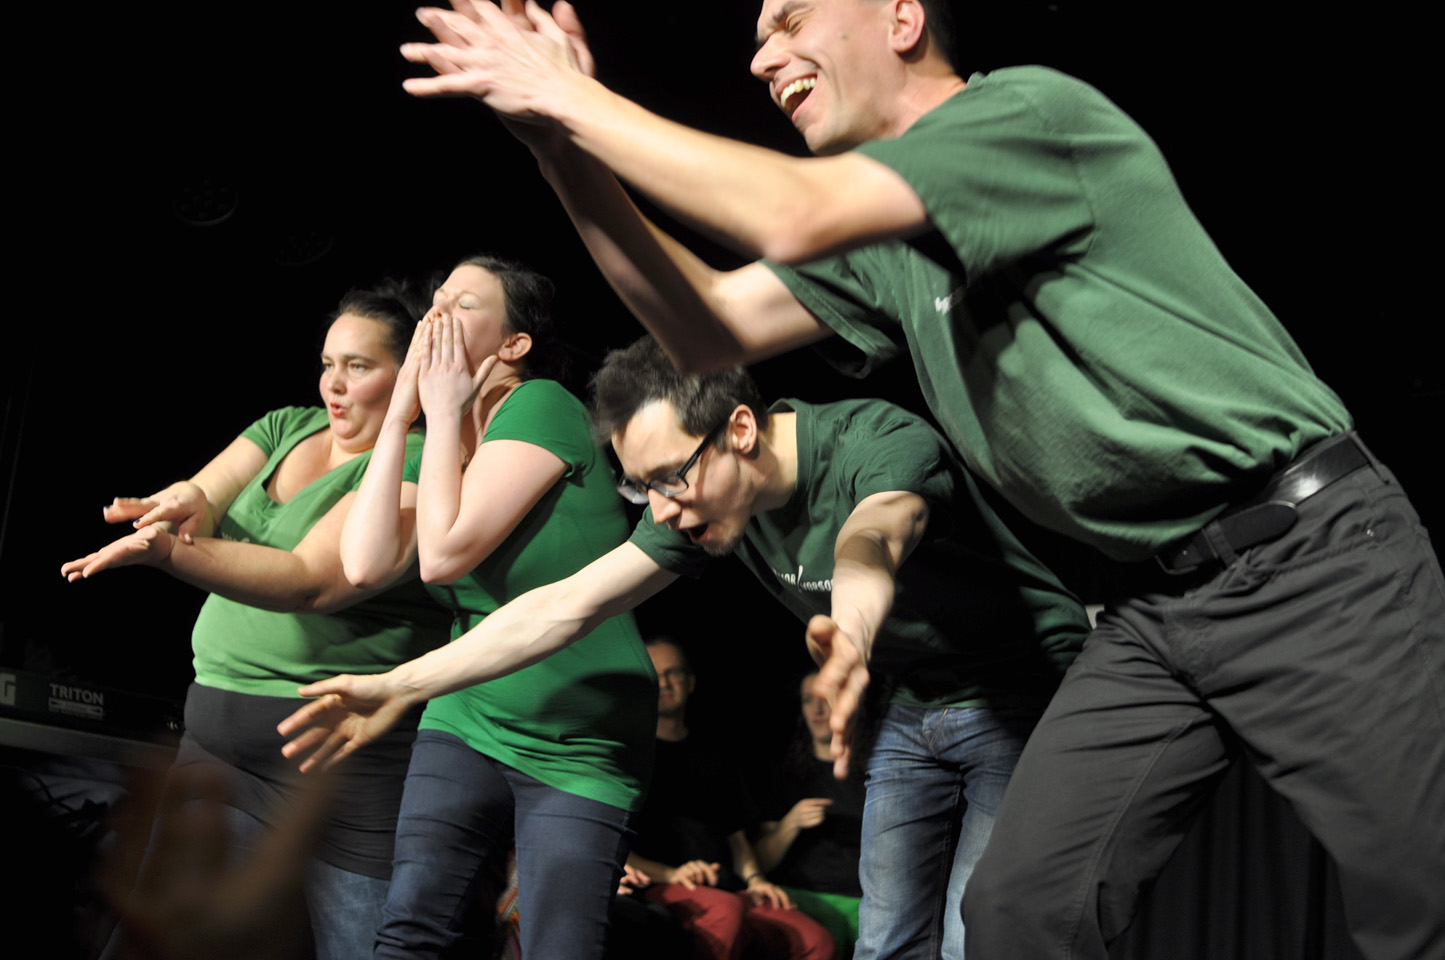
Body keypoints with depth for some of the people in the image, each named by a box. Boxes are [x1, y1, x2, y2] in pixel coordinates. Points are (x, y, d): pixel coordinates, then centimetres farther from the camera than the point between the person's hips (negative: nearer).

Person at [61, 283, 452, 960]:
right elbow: (204, 496, 3)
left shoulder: (418, 470, -10)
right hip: (220, 736, 7)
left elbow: (311, 580, -21)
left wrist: (166, 550, -30)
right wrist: (184, 503, -22)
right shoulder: (286, 427, 15)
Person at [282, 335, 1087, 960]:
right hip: (914, 708, 7)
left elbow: (871, 539, -54)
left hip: (1025, 694, -7)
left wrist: (849, 633, -77)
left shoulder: (883, 445, -30)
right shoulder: (710, 500, -9)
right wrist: (400, 688, -14)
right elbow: (566, 605, -8)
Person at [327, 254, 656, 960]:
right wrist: (401, 416, -4)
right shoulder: (433, 447, 9)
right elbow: (366, 563, -9)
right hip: (466, 723, 6)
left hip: (580, 749, -6)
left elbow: (443, 555, -21)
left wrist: (445, 412, -11)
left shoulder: (542, 406, -13)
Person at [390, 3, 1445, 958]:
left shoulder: (1033, 107, -12)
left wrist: (575, 98, -16)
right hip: (1162, 600, 8)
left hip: (1311, 561, -8)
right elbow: (711, 326, 8)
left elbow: (795, 216, -24)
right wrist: (562, 139, -1)